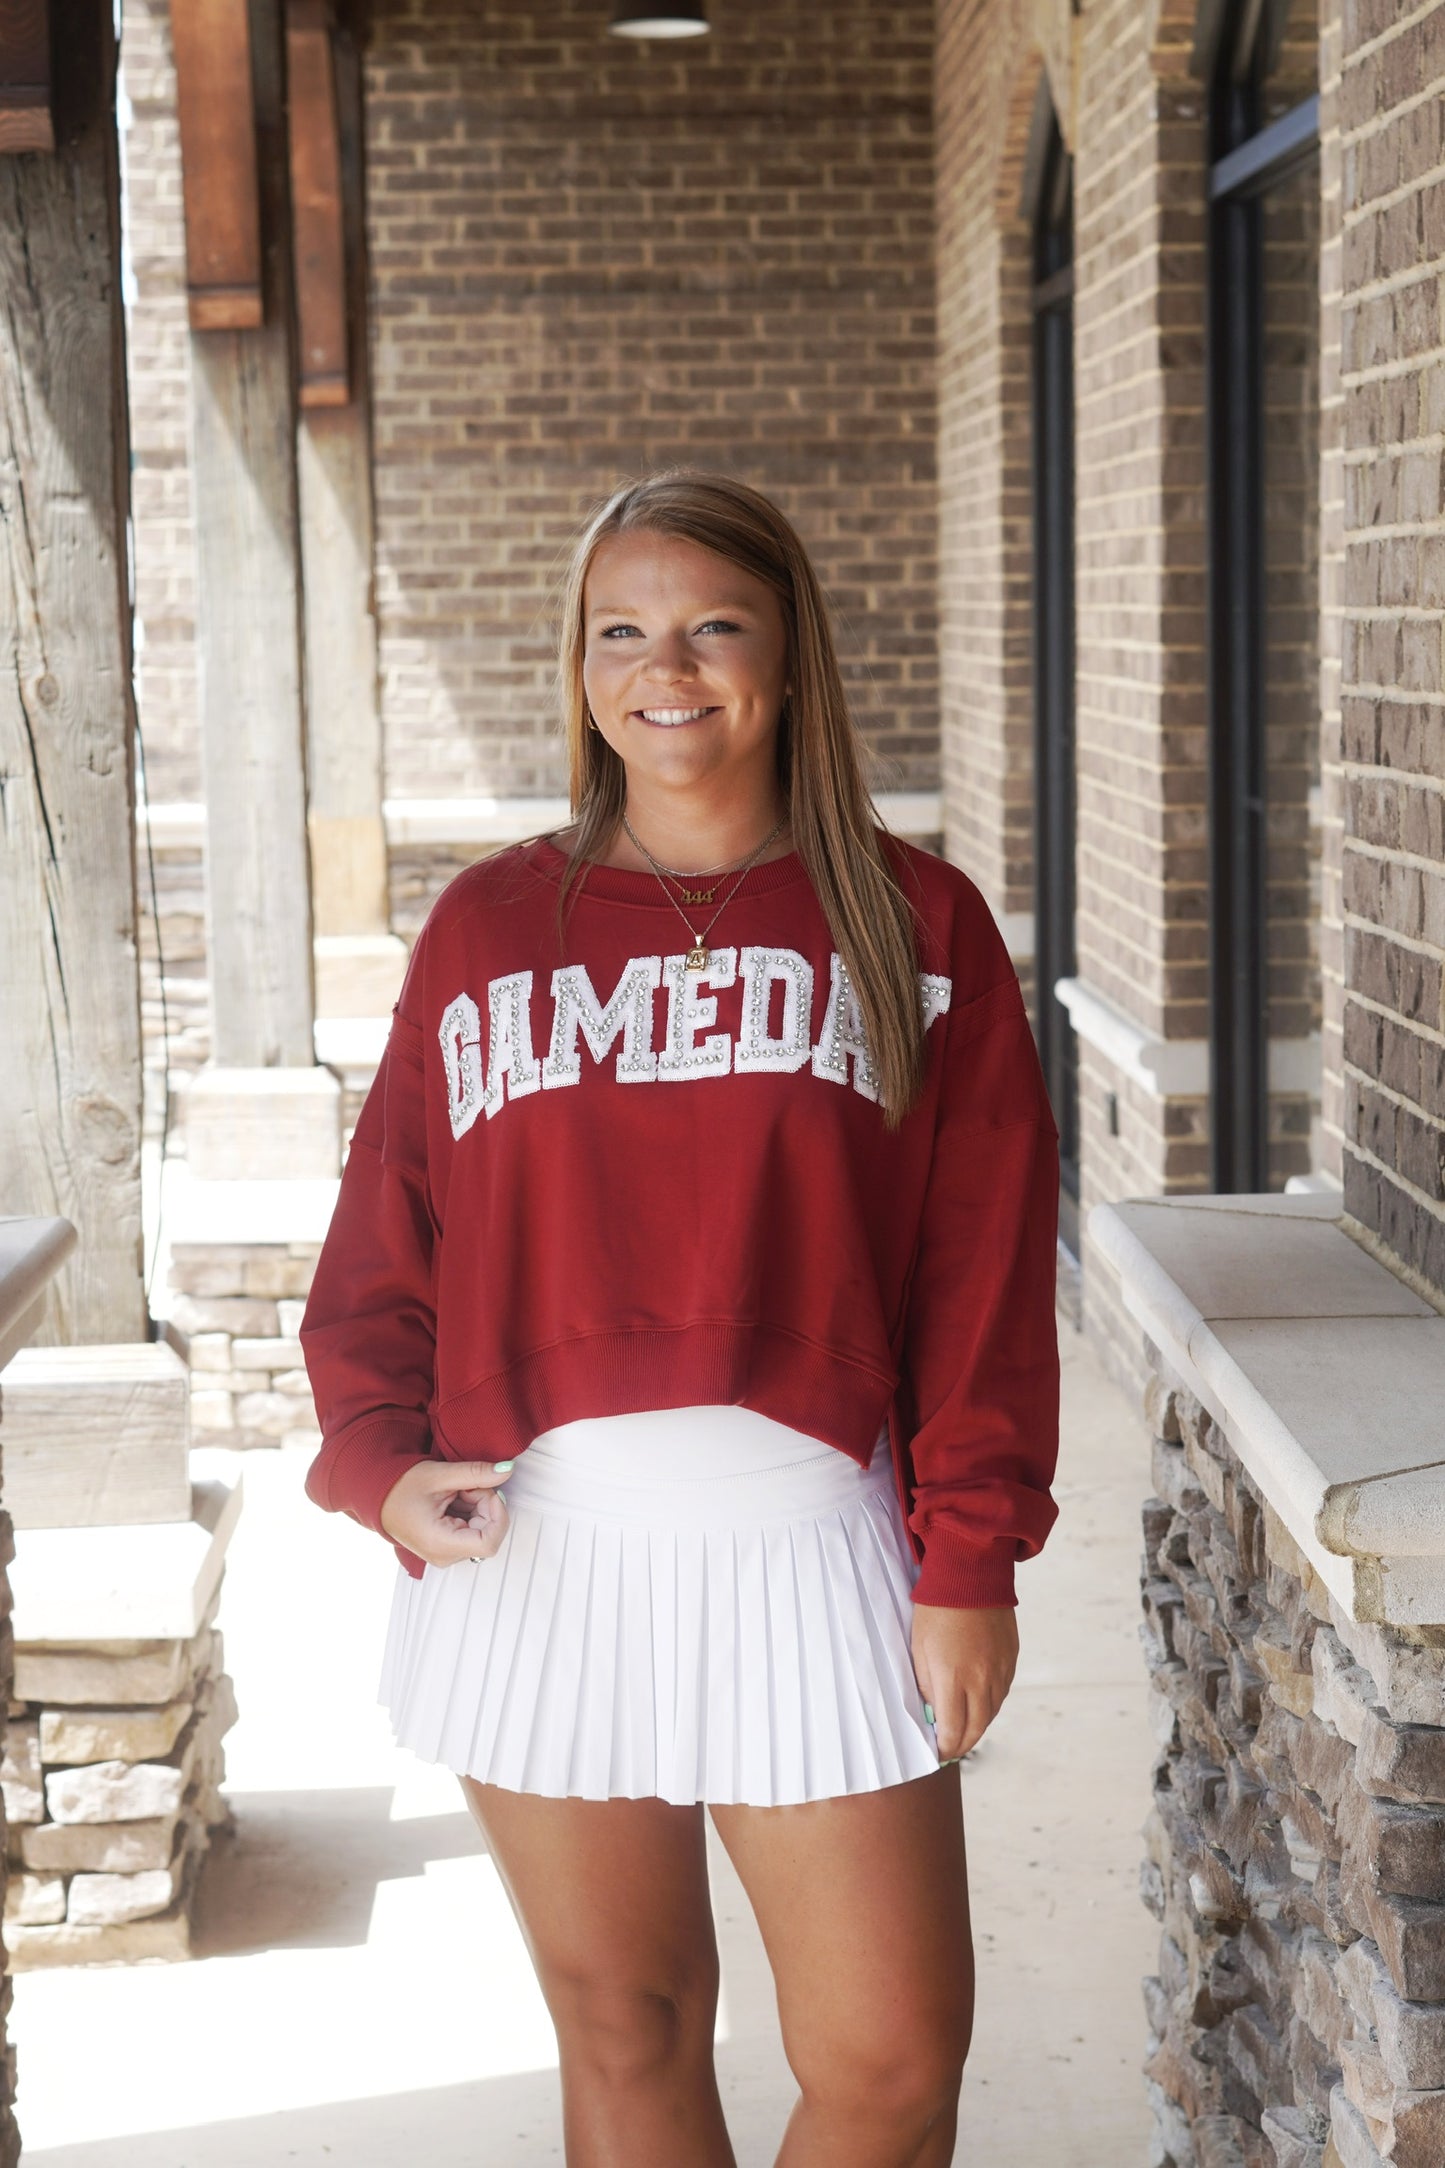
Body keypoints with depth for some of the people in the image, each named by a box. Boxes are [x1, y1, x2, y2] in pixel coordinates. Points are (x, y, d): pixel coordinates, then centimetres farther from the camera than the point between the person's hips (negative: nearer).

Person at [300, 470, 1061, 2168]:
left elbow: (987, 1269, 1)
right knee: (624, 2029, 11)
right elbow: (385, 1239, 9)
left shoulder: (915, 925, 3)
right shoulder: (487, 926, 7)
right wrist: (377, 1458, -6)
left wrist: (970, 1559, -4)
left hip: (809, 1539, -1)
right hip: (531, 1551, 1)